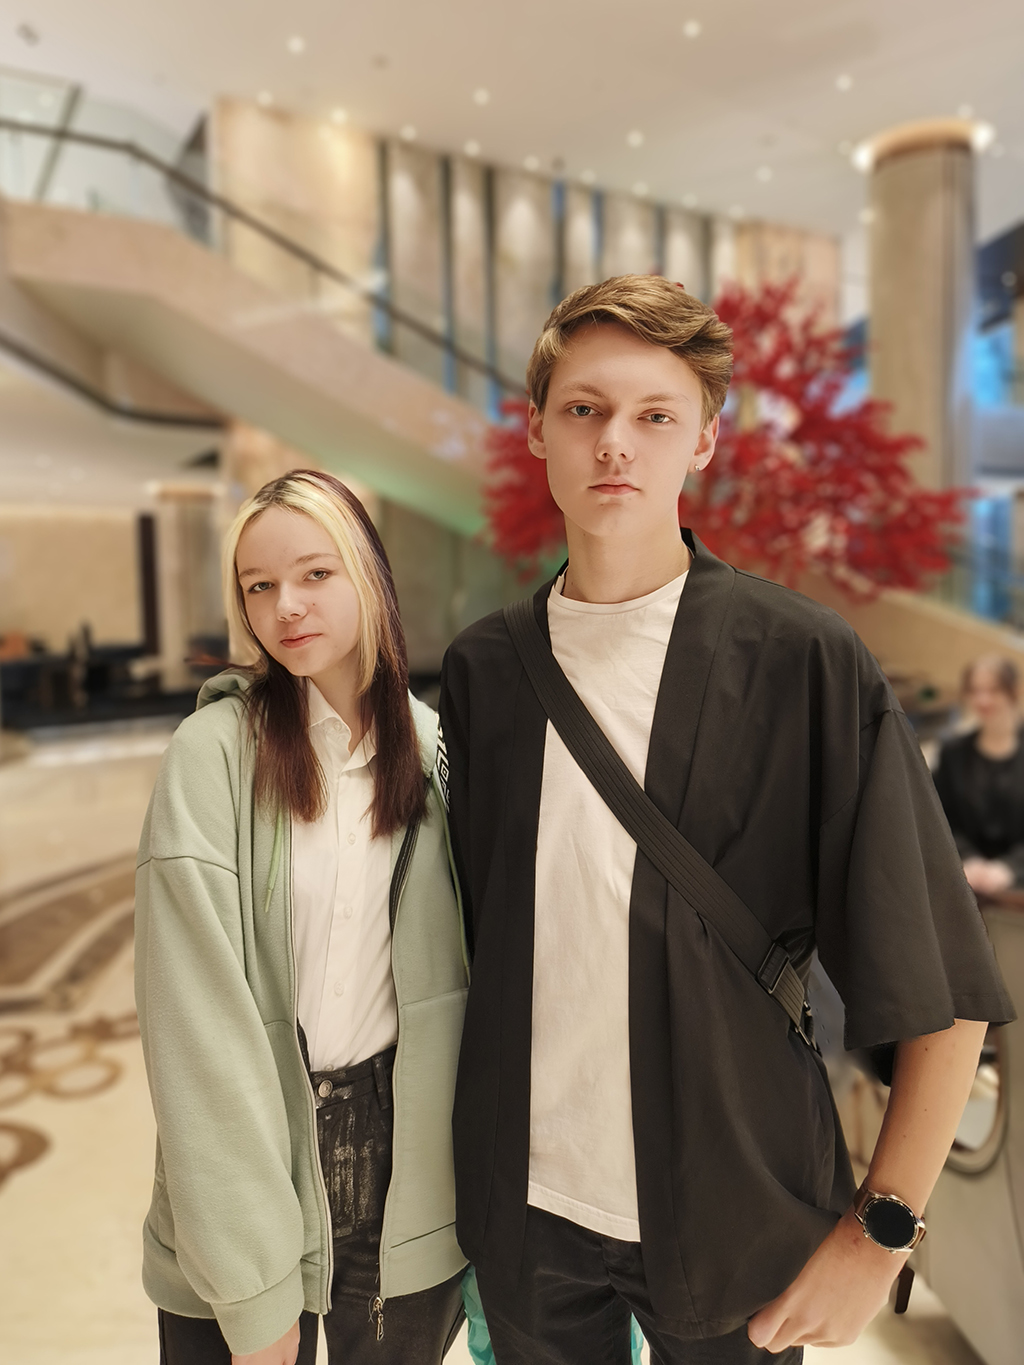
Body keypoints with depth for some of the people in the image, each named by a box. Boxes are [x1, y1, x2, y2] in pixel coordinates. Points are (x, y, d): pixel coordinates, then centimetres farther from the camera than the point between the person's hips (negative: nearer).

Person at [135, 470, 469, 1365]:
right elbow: (199, 1027, -14)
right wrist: (254, 1288, -14)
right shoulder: (215, 751, -13)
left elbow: (457, 970, 2)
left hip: (406, 1161, 3)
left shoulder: (430, 743, -3)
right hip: (255, 1146, -2)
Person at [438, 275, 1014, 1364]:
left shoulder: (805, 663, -15)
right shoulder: (480, 671, -5)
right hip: (524, 1210, 3)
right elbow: (467, 929, 5)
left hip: (736, 1224, -2)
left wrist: (881, 1231, -9)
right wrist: (474, 1160, 7)